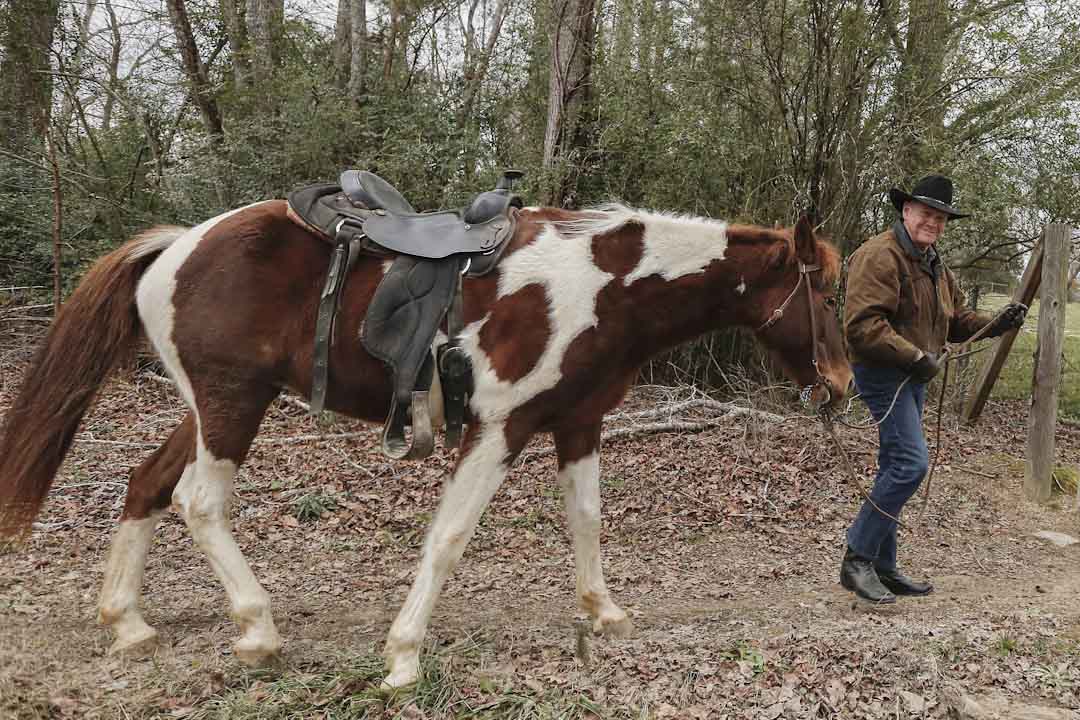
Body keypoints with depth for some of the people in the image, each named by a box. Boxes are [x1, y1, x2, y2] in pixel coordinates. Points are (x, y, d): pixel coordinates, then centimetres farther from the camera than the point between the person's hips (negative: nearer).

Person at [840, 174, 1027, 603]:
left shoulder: (935, 266, 17)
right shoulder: (880, 256, -16)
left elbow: (956, 319, 22)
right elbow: (862, 325, -25)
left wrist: (996, 325, 5)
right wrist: (917, 357, -23)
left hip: (912, 376, 10)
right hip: (882, 372, -10)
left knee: (896, 469, 12)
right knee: (911, 463, -16)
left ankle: (883, 567, 20)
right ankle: (857, 559, -7)